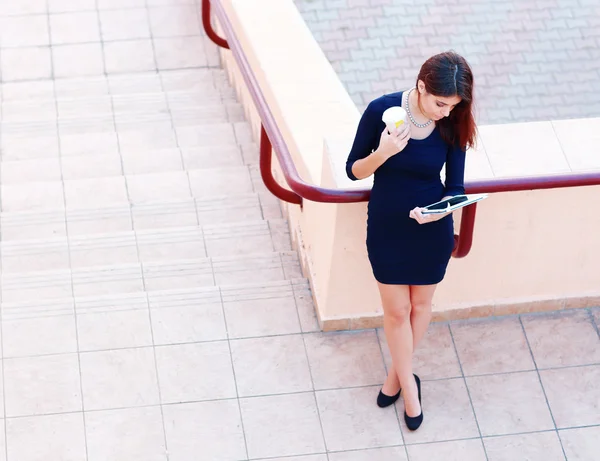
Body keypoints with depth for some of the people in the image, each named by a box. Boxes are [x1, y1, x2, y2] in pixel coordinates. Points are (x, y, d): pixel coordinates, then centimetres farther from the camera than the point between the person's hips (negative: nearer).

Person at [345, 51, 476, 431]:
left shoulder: (452, 124, -18)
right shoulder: (381, 110, -22)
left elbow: (455, 187, -10)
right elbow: (354, 171, -12)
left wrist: (437, 212, -32)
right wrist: (383, 153, -32)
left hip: (433, 229, 1)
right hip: (387, 228, -1)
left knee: (420, 304, 20)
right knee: (396, 310, 12)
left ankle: (397, 372, 44)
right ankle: (408, 382, 35)